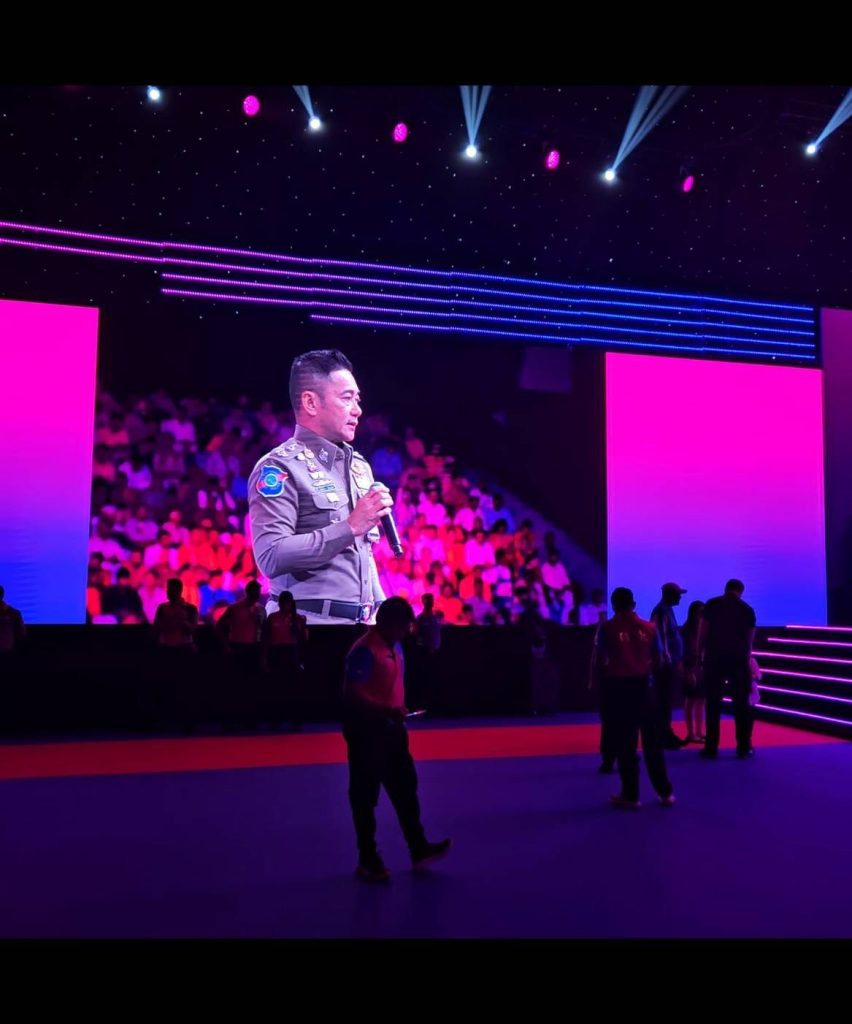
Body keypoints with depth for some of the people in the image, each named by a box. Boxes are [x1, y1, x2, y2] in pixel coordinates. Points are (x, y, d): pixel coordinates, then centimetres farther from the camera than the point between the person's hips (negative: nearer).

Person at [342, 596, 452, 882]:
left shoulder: (395, 647, 10)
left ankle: (419, 849, 24)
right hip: (365, 729, -9)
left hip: (390, 727, 9)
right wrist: (386, 710, -30)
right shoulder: (364, 650, -20)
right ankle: (368, 859, 16)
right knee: (365, 794, 4)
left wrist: (399, 714, 15)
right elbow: (352, 694, -26)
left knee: (405, 787, 14)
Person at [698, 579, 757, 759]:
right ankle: (743, 747, 10)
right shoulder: (747, 609, 8)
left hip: (714, 658, -1)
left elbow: (703, 632, -1)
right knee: (741, 703, 9)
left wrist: (699, 655, 5)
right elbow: (749, 639, 13)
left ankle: (711, 747, 4)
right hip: (738, 659, 1)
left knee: (713, 704, 4)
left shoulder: (712, 604, 4)